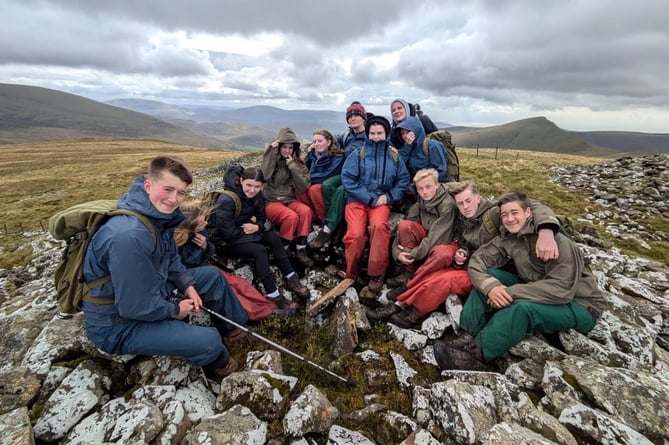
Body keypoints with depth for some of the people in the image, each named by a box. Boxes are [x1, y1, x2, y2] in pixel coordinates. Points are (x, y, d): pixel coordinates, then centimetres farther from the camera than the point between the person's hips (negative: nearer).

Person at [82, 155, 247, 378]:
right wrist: (175, 310, -14)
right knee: (209, 341, -21)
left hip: (151, 292, 9)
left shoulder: (160, 214, -7)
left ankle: (233, 325, 33)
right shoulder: (128, 236, -36)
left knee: (212, 275, 12)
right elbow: (137, 307, -30)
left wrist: (187, 285, -3)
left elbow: (171, 259, 10)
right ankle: (217, 362, 17)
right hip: (119, 323, -9)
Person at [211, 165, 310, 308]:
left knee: (274, 237, -16)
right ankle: (273, 295, -23)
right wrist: (249, 229, -17)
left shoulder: (257, 195, -6)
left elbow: (262, 217, 4)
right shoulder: (227, 200, -27)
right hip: (225, 241, -7)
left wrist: (256, 227, -19)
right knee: (260, 251, -29)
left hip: (246, 232, 7)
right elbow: (227, 232, -27)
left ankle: (290, 278, -11)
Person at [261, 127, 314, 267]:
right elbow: (264, 176, -20)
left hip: (290, 200, 3)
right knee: (291, 216, -32)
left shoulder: (299, 164, 8)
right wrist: (271, 151, -16)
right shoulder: (272, 160, 4)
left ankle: (301, 250, -21)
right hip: (271, 201, -2)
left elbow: (303, 188, -6)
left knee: (306, 210, -30)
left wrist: (293, 166, -11)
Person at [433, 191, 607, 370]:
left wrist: (511, 292, -34)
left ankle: (476, 354, -28)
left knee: (524, 307, -36)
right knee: (488, 276, -15)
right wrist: (491, 286, -31)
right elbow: (477, 261, -12)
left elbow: (561, 290, -30)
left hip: (578, 304, -5)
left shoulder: (558, 242, -22)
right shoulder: (507, 238, -6)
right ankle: (470, 337, -24)